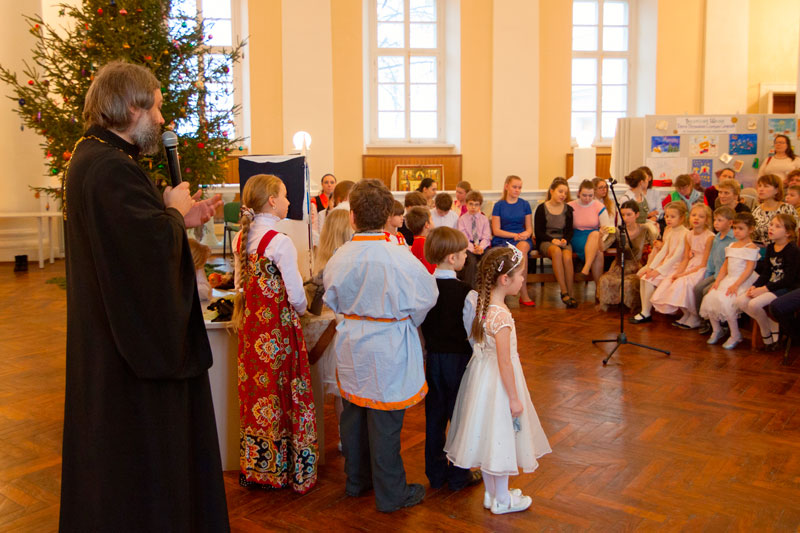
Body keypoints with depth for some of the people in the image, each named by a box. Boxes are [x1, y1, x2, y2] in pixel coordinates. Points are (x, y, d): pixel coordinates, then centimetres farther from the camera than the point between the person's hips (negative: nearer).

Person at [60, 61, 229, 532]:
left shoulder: (94, 158, 13)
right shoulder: (110, 168, -22)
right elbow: (154, 245, -30)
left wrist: (181, 218, 8)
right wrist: (176, 211, -11)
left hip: (111, 333, 11)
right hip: (132, 343, -11)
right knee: (141, 450, 4)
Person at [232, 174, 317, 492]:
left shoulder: (241, 238, 5)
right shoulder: (279, 242, -17)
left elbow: (240, 283, 13)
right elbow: (296, 295, -16)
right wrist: (300, 310, 3)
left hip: (251, 324, 7)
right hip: (279, 327, -7)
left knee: (255, 393, 15)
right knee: (284, 395, 4)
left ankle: (254, 468, 27)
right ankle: (288, 470, 16)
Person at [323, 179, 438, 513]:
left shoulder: (339, 258, -9)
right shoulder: (400, 258, -20)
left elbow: (333, 300, 6)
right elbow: (428, 296, -6)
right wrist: (407, 320, 12)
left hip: (351, 347, 5)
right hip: (389, 348, -4)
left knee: (354, 413, 19)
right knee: (385, 422, 6)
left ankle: (356, 480, 38)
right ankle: (390, 494, 22)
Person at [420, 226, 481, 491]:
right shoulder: (465, 292, -19)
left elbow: (420, 327, 5)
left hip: (433, 360, 5)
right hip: (459, 359, -5)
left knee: (434, 417, 14)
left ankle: (435, 473, 27)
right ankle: (458, 476, 21)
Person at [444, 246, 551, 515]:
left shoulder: (482, 305, 0)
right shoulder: (501, 315, -26)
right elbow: (504, 362, -23)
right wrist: (514, 398, -15)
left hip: (482, 374, 9)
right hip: (498, 381, -8)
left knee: (490, 436, 19)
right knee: (500, 435, 7)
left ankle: (491, 493, 35)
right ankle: (502, 500, 24)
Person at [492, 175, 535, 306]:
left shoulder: (525, 204, 13)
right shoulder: (499, 205, 6)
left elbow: (530, 228, 14)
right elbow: (496, 230, 0)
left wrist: (525, 234, -11)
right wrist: (514, 235, -13)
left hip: (523, 240, 1)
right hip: (502, 241, -1)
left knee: (523, 246, -37)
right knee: (521, 253, -35)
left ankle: (523, 295, -33)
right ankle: (524, 294, -29)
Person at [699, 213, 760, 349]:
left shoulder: (751, 247, -7)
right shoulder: (732, 246, 17)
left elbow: (749, 269, -15)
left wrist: (736, 285, -22)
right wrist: (717, 281, 4)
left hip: (743, 282, -7)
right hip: (729, 279, 7)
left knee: (724, 301, -28)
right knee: (709, 298, -12)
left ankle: (735, 335, -10)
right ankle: (717, 330, 10)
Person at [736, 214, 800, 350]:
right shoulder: (770, 248, 10)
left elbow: (788, 280, -19)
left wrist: (764, 289, -20)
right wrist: (754, 286, -6)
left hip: (786, 289, -8)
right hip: (771, 286, 8)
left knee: (754, 304, -28)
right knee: (740, 301, -11)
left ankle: (767, 333, -2)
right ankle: (771, 325, 1)